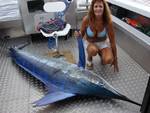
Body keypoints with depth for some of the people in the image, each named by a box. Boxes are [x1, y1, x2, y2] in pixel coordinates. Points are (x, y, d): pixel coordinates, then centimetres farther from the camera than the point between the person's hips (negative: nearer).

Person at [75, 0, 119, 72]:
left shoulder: (108, 21, -25)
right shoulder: (86, 19, -25)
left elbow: (112, 41, -16)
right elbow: (81, 33, -9)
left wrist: (115, 59, -10)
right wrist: (78, 35, -36)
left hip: (103, 42, 1)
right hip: (90, 42, 0)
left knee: (108, 60, -26)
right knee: (93, 50, -36)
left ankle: (101, 54, 11)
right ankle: (89, 58, 1)